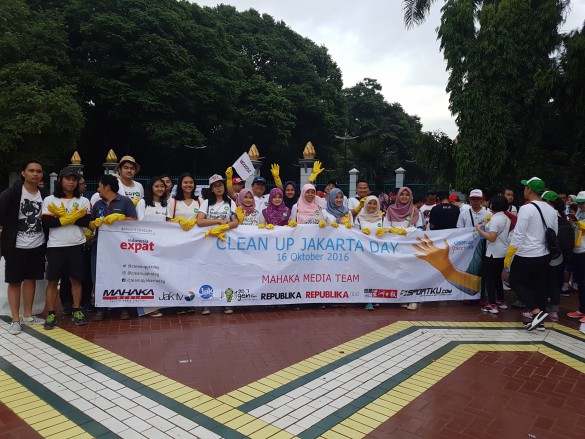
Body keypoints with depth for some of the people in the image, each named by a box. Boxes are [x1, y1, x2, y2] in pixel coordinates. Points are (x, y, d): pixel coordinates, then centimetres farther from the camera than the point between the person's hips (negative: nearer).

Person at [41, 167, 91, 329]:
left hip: (76, 246, 1)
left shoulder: (83, 201, 6)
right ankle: (51, 314, 12)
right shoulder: (49, 200, 2)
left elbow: (86, 221, -7)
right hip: (55, 246, -1)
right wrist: (73, 217, -13)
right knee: (53, 280, 4)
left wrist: (63, 216, -11)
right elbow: (47, 222, -10)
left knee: (76, 279, 7)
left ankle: (77, 310, 17)